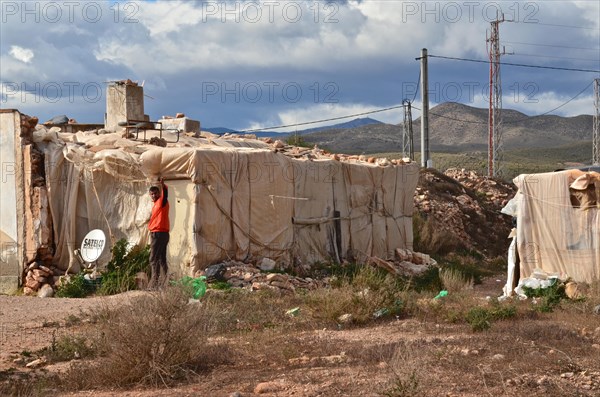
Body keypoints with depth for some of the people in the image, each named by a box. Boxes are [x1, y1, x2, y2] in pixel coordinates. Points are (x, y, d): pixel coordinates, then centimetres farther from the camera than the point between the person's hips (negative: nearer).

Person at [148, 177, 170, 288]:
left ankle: (154, 282, -13)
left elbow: (165, 193, -28)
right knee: (161, 259, 11)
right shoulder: (156, 205, 20)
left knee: (154, 259, -11)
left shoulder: (162, 202, -7)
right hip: (161, 233, 10)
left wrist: (163, 185, -46)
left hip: (158, 233, -10)